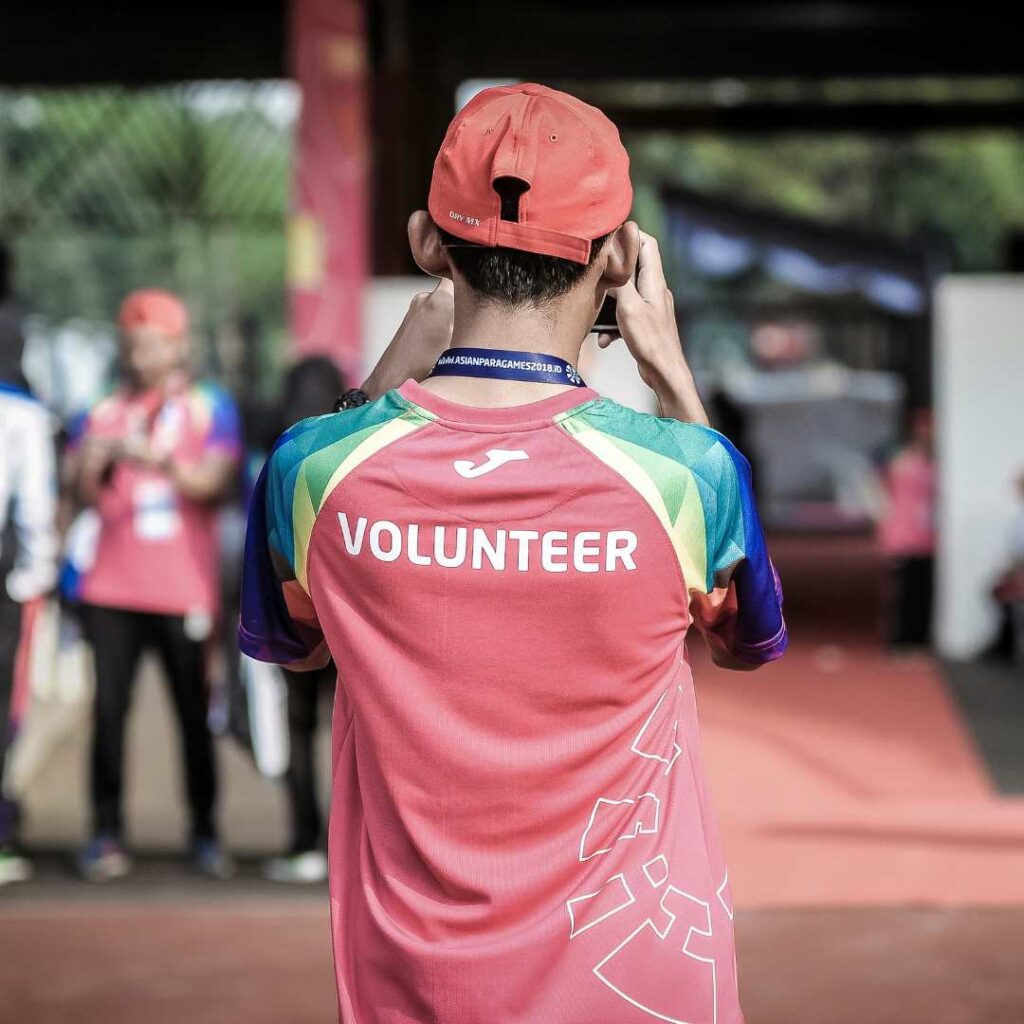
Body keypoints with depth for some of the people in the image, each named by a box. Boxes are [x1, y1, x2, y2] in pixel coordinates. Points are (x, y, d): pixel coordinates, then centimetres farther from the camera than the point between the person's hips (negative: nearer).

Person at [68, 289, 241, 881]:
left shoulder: (210, 409, 6)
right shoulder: (106, 412, 12)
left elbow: (216, 485, -8)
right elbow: (88, 497, 6)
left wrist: (161, 460, -25)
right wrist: (93, 466, -16)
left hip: (185, 588, -2)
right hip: (113, 588, 2)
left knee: (195, 714, 1)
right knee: (109, 709, -5)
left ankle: (206, 833, 10)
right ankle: (107, 836, -2)